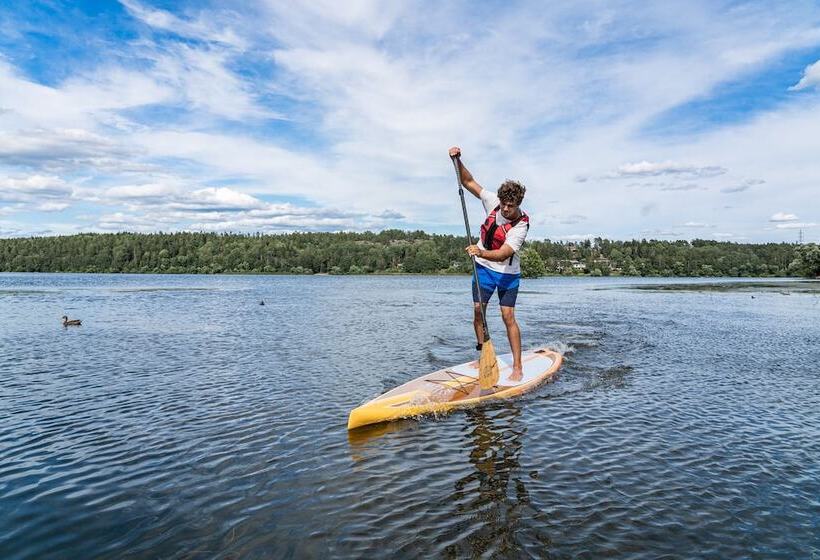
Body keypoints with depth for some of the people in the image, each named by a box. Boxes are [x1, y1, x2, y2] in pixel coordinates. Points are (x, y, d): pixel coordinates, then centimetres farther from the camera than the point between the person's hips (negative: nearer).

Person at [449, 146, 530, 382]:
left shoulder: (520, 226, -23)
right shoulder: (493, 202, -9)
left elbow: (502, 255, -33)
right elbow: (469, 182, -3)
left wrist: (481, 252, -51)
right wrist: (458, 160, -17)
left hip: (508, 272, -4)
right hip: (484, 267, 4)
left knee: (508, 317, -8)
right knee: (478, 310, -1)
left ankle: (517, 367, -3)